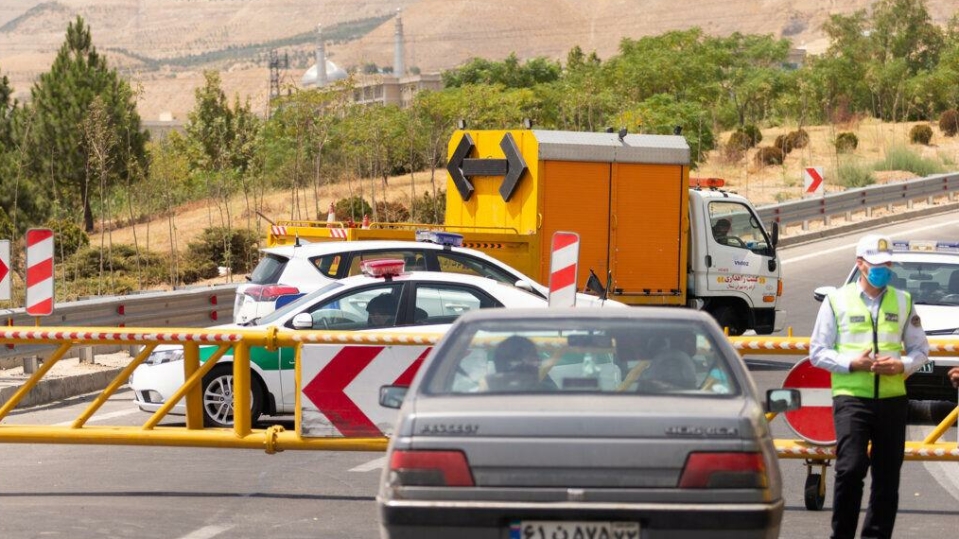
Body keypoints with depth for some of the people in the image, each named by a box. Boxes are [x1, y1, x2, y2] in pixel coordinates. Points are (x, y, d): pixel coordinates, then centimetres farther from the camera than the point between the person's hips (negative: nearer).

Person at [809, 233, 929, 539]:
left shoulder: (903, 302, 13)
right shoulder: (837, 301, 4)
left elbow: (920, 349, 15)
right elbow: (817, 352, 4)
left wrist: (902, 365, -7)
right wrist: (852, 363, -12)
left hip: (892, 398, 3)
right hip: (851, 397, -3)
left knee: (887, 476, 6)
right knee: (850, 469, -15)